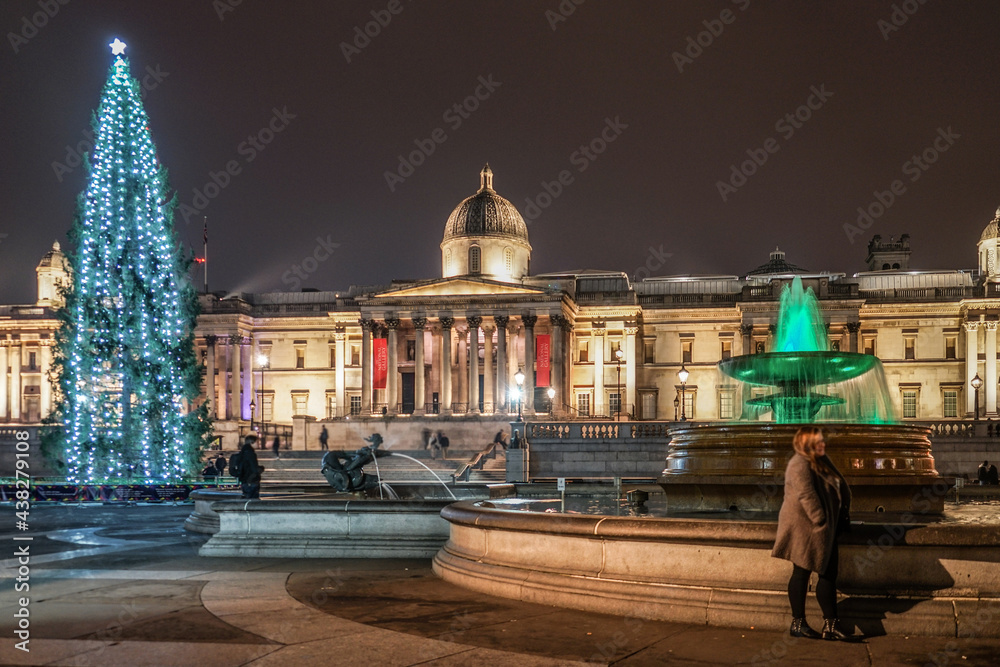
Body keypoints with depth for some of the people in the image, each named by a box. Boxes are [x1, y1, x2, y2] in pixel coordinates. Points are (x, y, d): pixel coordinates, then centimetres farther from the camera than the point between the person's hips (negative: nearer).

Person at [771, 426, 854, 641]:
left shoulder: (821, 463, 16)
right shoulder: (800, 464, -14)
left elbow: (839, 492, 21)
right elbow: (806, 496, -22)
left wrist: (837, 525, 14)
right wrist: (820, 521, -22)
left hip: (824, 530, 9)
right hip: (805, 527, -9)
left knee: (829, 574, 7)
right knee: (802, 573, -1)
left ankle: (831, 624, 11)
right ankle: (798, 623, 6)